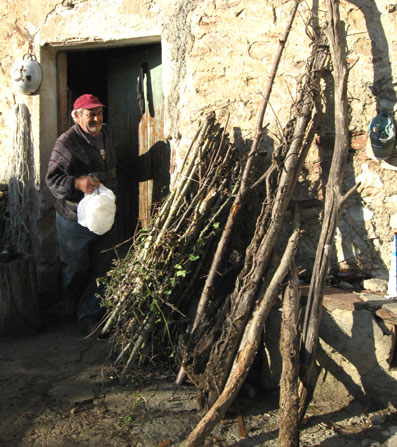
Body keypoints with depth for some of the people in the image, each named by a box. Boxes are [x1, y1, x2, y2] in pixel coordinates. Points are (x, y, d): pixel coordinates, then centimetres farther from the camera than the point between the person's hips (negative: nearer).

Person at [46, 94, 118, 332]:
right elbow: (52, 179, -19)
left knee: (103, 269, 9)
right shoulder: (67, 143, -17)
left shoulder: (106, 134, 7)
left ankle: (89, 315, 24)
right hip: (75, 220, -6)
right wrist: (78, 183, -35)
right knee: (76, 271, 9)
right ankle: (72, 312, 33)